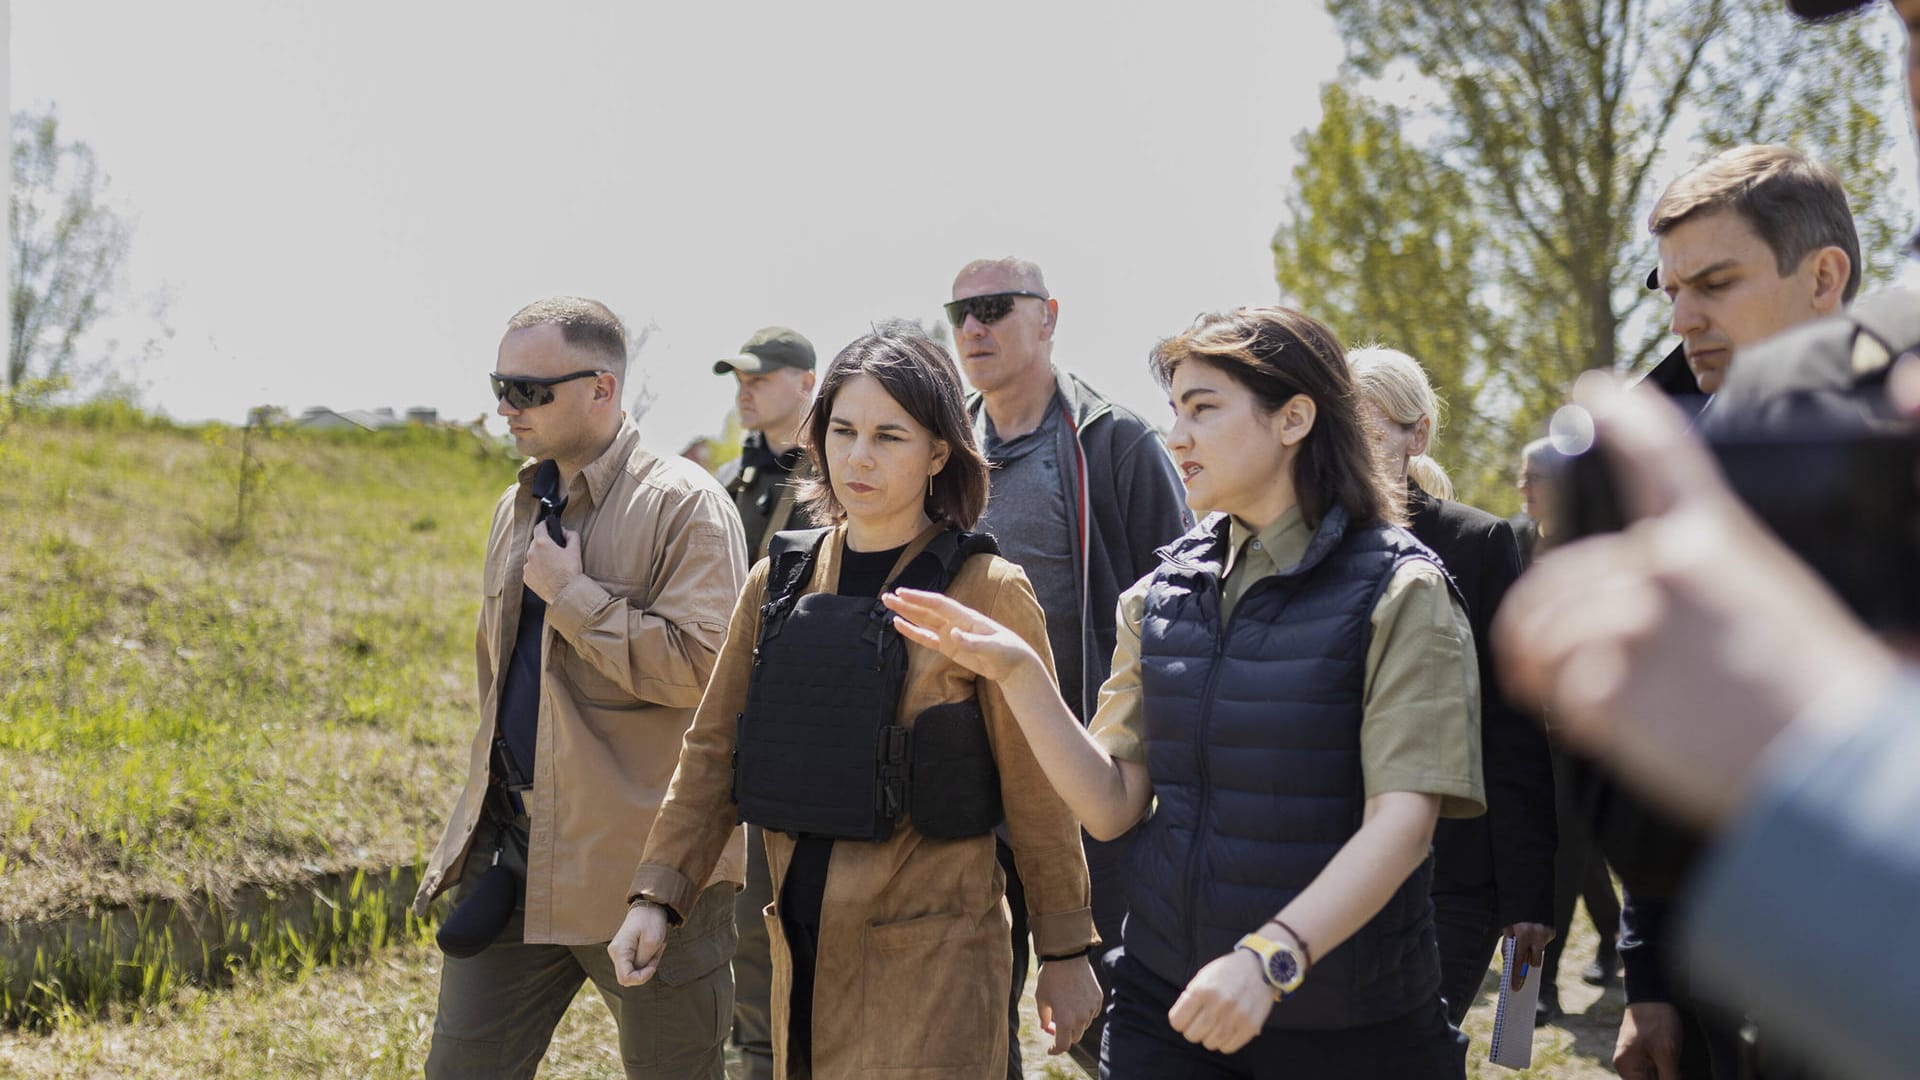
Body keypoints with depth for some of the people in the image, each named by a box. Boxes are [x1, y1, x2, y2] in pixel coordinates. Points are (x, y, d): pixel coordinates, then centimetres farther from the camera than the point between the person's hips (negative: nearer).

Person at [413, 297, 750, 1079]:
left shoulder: (682, 505, -10)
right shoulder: (520, 508, 15)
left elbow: (701, 664, -22)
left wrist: (570, 591, -16)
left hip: (640, 861, -7)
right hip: (514, 852, 7)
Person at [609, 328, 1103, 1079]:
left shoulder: (987, 593, -6)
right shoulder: (780, 584, 8)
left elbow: (1034, 790, -4)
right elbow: (713, 751, 9)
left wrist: (1066, 953, -1)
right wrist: (656, 896, 0)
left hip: (930, 958, -5)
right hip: (803, 952, 5)